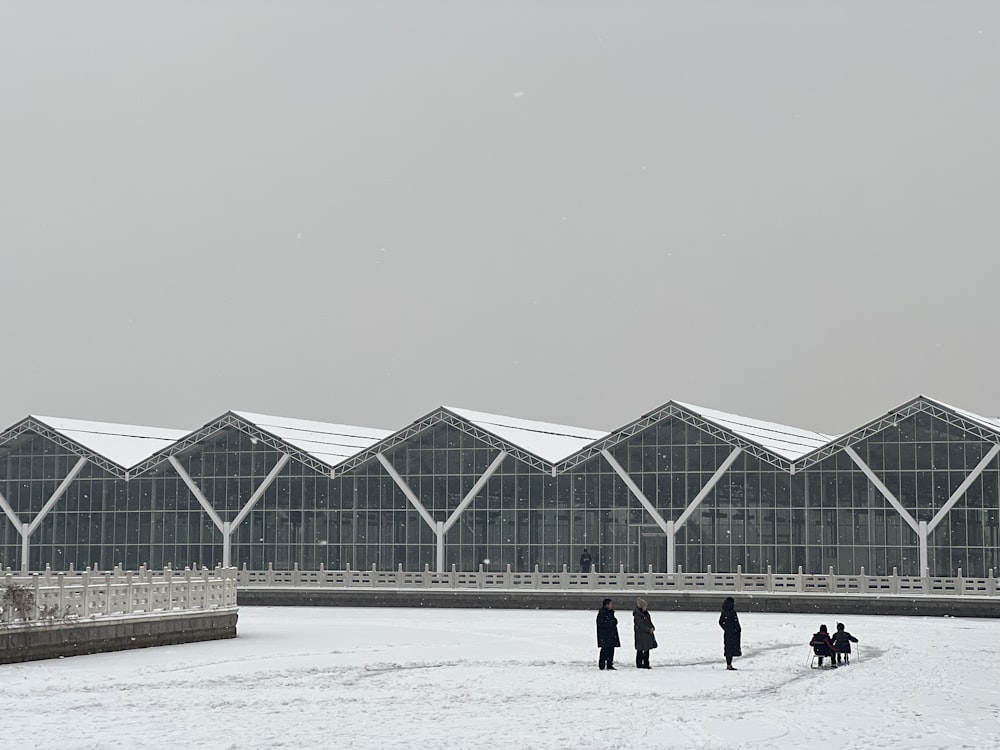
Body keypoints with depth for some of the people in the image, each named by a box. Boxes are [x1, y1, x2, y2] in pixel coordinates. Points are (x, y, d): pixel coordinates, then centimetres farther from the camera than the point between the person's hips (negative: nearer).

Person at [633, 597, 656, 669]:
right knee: (640, 650, -2)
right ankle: (639, 664, 4)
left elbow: (649, 621, 17)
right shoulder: (637, 615, -16)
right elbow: (641, 625, -21)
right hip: (640, 635, -9)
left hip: (647, 634, 9)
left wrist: (652, 628, -2)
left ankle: (646, 664, 18)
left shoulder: (646, 613, 11)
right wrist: (649, 630, -20)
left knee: (647, 650, 11)